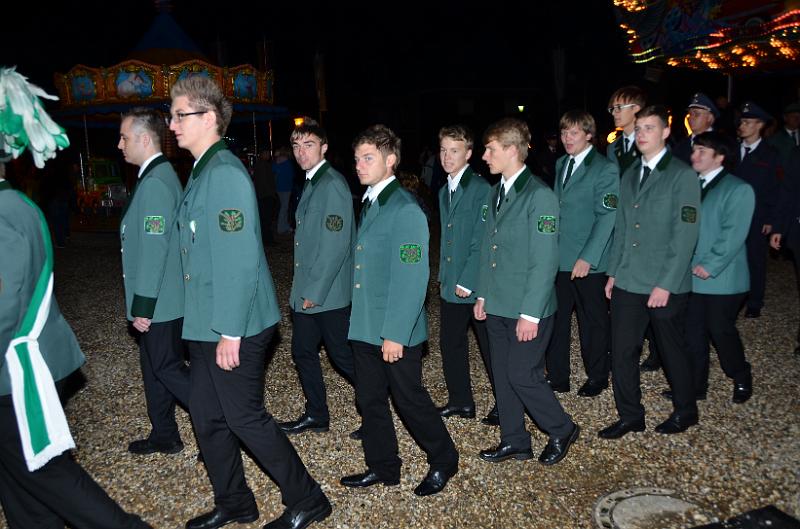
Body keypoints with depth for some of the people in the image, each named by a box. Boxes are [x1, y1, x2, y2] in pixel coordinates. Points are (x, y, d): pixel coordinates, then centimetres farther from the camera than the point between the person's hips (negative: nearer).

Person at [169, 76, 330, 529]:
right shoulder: (202, 170, 13)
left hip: (234, 326, -9)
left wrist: (231, 332, -22)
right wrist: (208, 326, 19)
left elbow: (240, 259, -23)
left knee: (244, 417, 2)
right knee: (207, 415, 17)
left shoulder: (225, 172, -18)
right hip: (206, 324, 10)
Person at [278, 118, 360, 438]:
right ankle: (316, 415, 30)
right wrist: (303, 289, 16)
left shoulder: (332, 184, -16)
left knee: (343, 355, 2)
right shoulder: (312, 183, 13)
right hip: (306, 291, 9)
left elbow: (335, 245, -22)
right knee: (303, 352, 15)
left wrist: (316, 291, -19)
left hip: (328, 293, -9)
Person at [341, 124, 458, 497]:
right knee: (370, 399, 16)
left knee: (409, 398, 6)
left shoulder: (405, 209, -16)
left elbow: (411, 278, -20)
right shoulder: (369, 204, 11)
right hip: (364, 326, 8)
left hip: (395, 331, -8)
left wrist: (395, 334, -21)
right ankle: (382, 467, 33)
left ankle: (443, 461, 28)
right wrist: (360, 321, 13)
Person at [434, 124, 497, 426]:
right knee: (450, 343, 14)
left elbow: (482, 241, -16)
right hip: (450, 285, 8)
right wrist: (444, 276, 13)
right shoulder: (444, 191, 13)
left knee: (491, 348, 4)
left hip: (477, 286, -8)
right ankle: (461, 402, 30)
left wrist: (467, 282, -17)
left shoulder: (481, 189, -13)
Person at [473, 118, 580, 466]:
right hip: (496, 306, 8)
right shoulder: (495, 192, 9)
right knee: (502, 376, 14)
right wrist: (482, 294, 13)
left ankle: (562, 430, 25)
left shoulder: (540, 196, -16)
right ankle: (514, 442, 30)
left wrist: (530, 313, -19)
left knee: (523, 376, -1)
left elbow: (545, 261, -18)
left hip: (527, 309, -7)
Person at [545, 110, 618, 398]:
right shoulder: (560, 164, 13)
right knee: (556, 318, 9)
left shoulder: (605, 169, -8)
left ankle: (597, 377, 27)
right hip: (559, 257, 6)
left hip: (587, 262, -5)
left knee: (593, 321, 10)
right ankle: (557, 377, 23)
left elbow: (607, 217, -14)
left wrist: (588, 258, -19)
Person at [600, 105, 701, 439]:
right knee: (622, 352, 6)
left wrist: (666, 284, -17)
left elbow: (685, 235, -14)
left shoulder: (682, 176, -8)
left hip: (666, 286, -5)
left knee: (672, 351, 11)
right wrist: (613, 271, 11)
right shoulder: (630, 176, 12)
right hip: (627, 283, 5)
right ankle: (630, 416, 22)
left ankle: (685, 412, 33)